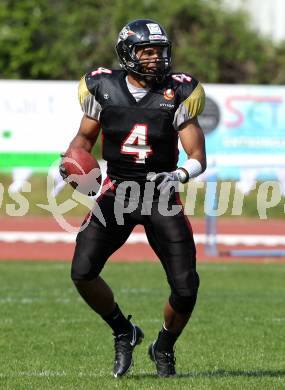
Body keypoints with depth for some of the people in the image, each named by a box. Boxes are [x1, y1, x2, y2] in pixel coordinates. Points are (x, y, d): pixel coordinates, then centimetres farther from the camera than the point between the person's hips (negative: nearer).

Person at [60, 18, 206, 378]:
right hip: (117, 192, 1)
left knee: (186, 288, -8)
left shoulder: (178, 93, -6)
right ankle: (124, 332, 12)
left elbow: (198, 157, -7)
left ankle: (164, 348, 23)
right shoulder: (104, 88, -3)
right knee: (82, 273, -15)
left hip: (160, 192, -1)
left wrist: (179, 174, -28)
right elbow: (85, 137, 12)